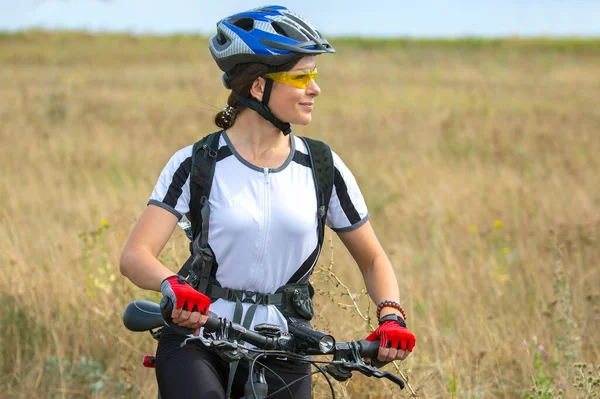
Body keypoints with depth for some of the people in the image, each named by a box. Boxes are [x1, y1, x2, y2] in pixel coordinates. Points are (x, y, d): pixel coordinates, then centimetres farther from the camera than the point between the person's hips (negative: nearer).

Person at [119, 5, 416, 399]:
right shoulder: (196, 166, -7)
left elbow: (373, 259, 11)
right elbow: (136, 255, -16)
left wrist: (390, 315, -10)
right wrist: (174, 286, -39)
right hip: (197, 342, -3)